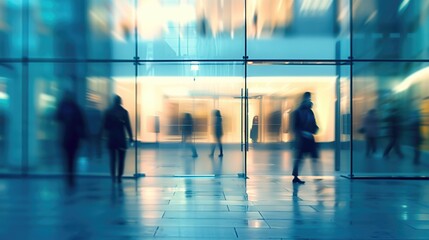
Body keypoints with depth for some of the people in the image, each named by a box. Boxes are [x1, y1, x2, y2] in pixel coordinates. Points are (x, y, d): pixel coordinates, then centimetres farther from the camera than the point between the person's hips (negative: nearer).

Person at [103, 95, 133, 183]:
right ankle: (119, 177, 2)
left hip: (111, 138, 1)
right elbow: (128, 126, -6)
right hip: (121, 138, -1)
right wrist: (130, 137, -3)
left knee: (113, 158, 6)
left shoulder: (108, 112, 0)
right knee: (121, 159, 5)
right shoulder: (124, 112, -3)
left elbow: (105, 126, 1)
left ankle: (113, 177, 0)